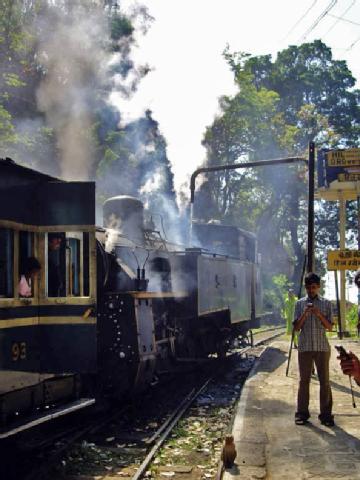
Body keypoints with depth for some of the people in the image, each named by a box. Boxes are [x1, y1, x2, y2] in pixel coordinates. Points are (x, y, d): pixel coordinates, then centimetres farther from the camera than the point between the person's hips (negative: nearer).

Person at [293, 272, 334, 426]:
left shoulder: (326, 303, 4)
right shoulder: (300, 303, 5)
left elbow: (330, 327, 1)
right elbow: (296, 327, 2)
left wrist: (319, 315, -15)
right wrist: (304, 314, -14)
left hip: (322, 347, 0)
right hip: (305, 347, 0)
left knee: (324, 381, 1)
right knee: (304, 380, 4)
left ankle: (326, 414, 7)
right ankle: (302, 413, 10)